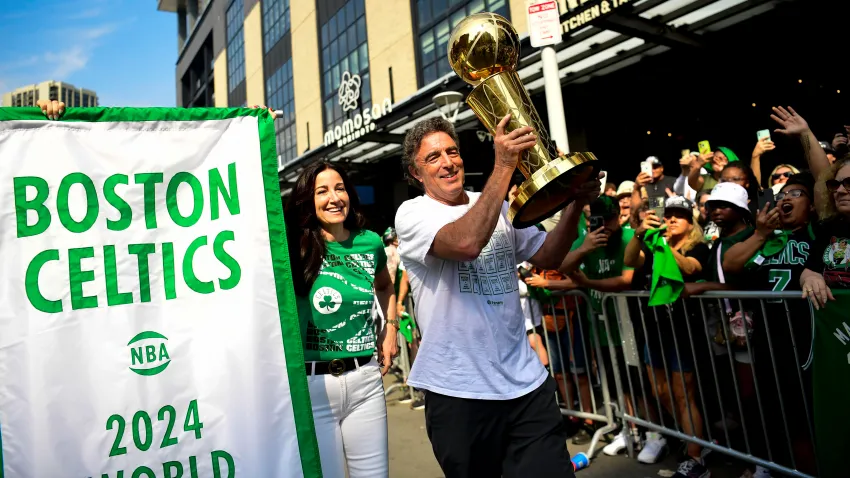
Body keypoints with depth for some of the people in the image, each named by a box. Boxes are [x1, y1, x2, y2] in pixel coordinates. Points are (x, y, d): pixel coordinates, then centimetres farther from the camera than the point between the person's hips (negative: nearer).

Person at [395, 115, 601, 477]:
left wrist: (575, 204, -5)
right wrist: (504, 164, -25)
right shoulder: (411, 214, -9)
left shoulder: (499, 208, 10)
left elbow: (548, 257, 9)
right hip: (459, 392, -4)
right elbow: (466, 242, -29)